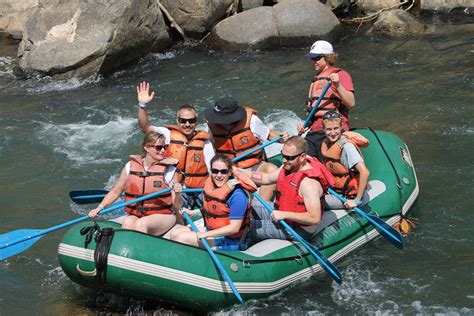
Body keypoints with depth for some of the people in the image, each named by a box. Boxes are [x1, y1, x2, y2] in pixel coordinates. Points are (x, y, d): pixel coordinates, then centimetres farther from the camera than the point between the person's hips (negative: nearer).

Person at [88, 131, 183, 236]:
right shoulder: (131, 166, 3)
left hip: (162, 216, -2)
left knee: (140, 224, -32)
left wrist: (177, 194, -27)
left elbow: (177, 207, -5)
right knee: (127, 223, -31)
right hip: (135, 215, 2)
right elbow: (116, 192, 14)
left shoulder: (168, 170, -3)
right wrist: (99, 208, 1)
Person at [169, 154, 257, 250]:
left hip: (231, 241, -9)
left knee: (181, 238, -17)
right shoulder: (210, 185, 0)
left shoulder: (237, 195, -25)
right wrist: (192, 213, 9)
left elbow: (234, 228, -26)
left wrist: (206, 234, -27)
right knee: (175, 232, 7)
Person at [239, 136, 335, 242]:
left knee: (249, 228, -15)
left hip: (298, 229, -10)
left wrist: (284, 215, -32)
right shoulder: (289, 166, -3)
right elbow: (267, 178, 14)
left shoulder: (309, 183, -32)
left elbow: (315, 218, -34)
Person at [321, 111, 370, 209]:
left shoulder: (346, 145, -22)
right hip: (336, 190, 8)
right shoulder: (326, 143, 3)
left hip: (350, 197, -8)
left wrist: (357, 200, -25)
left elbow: (365, 172, -29)